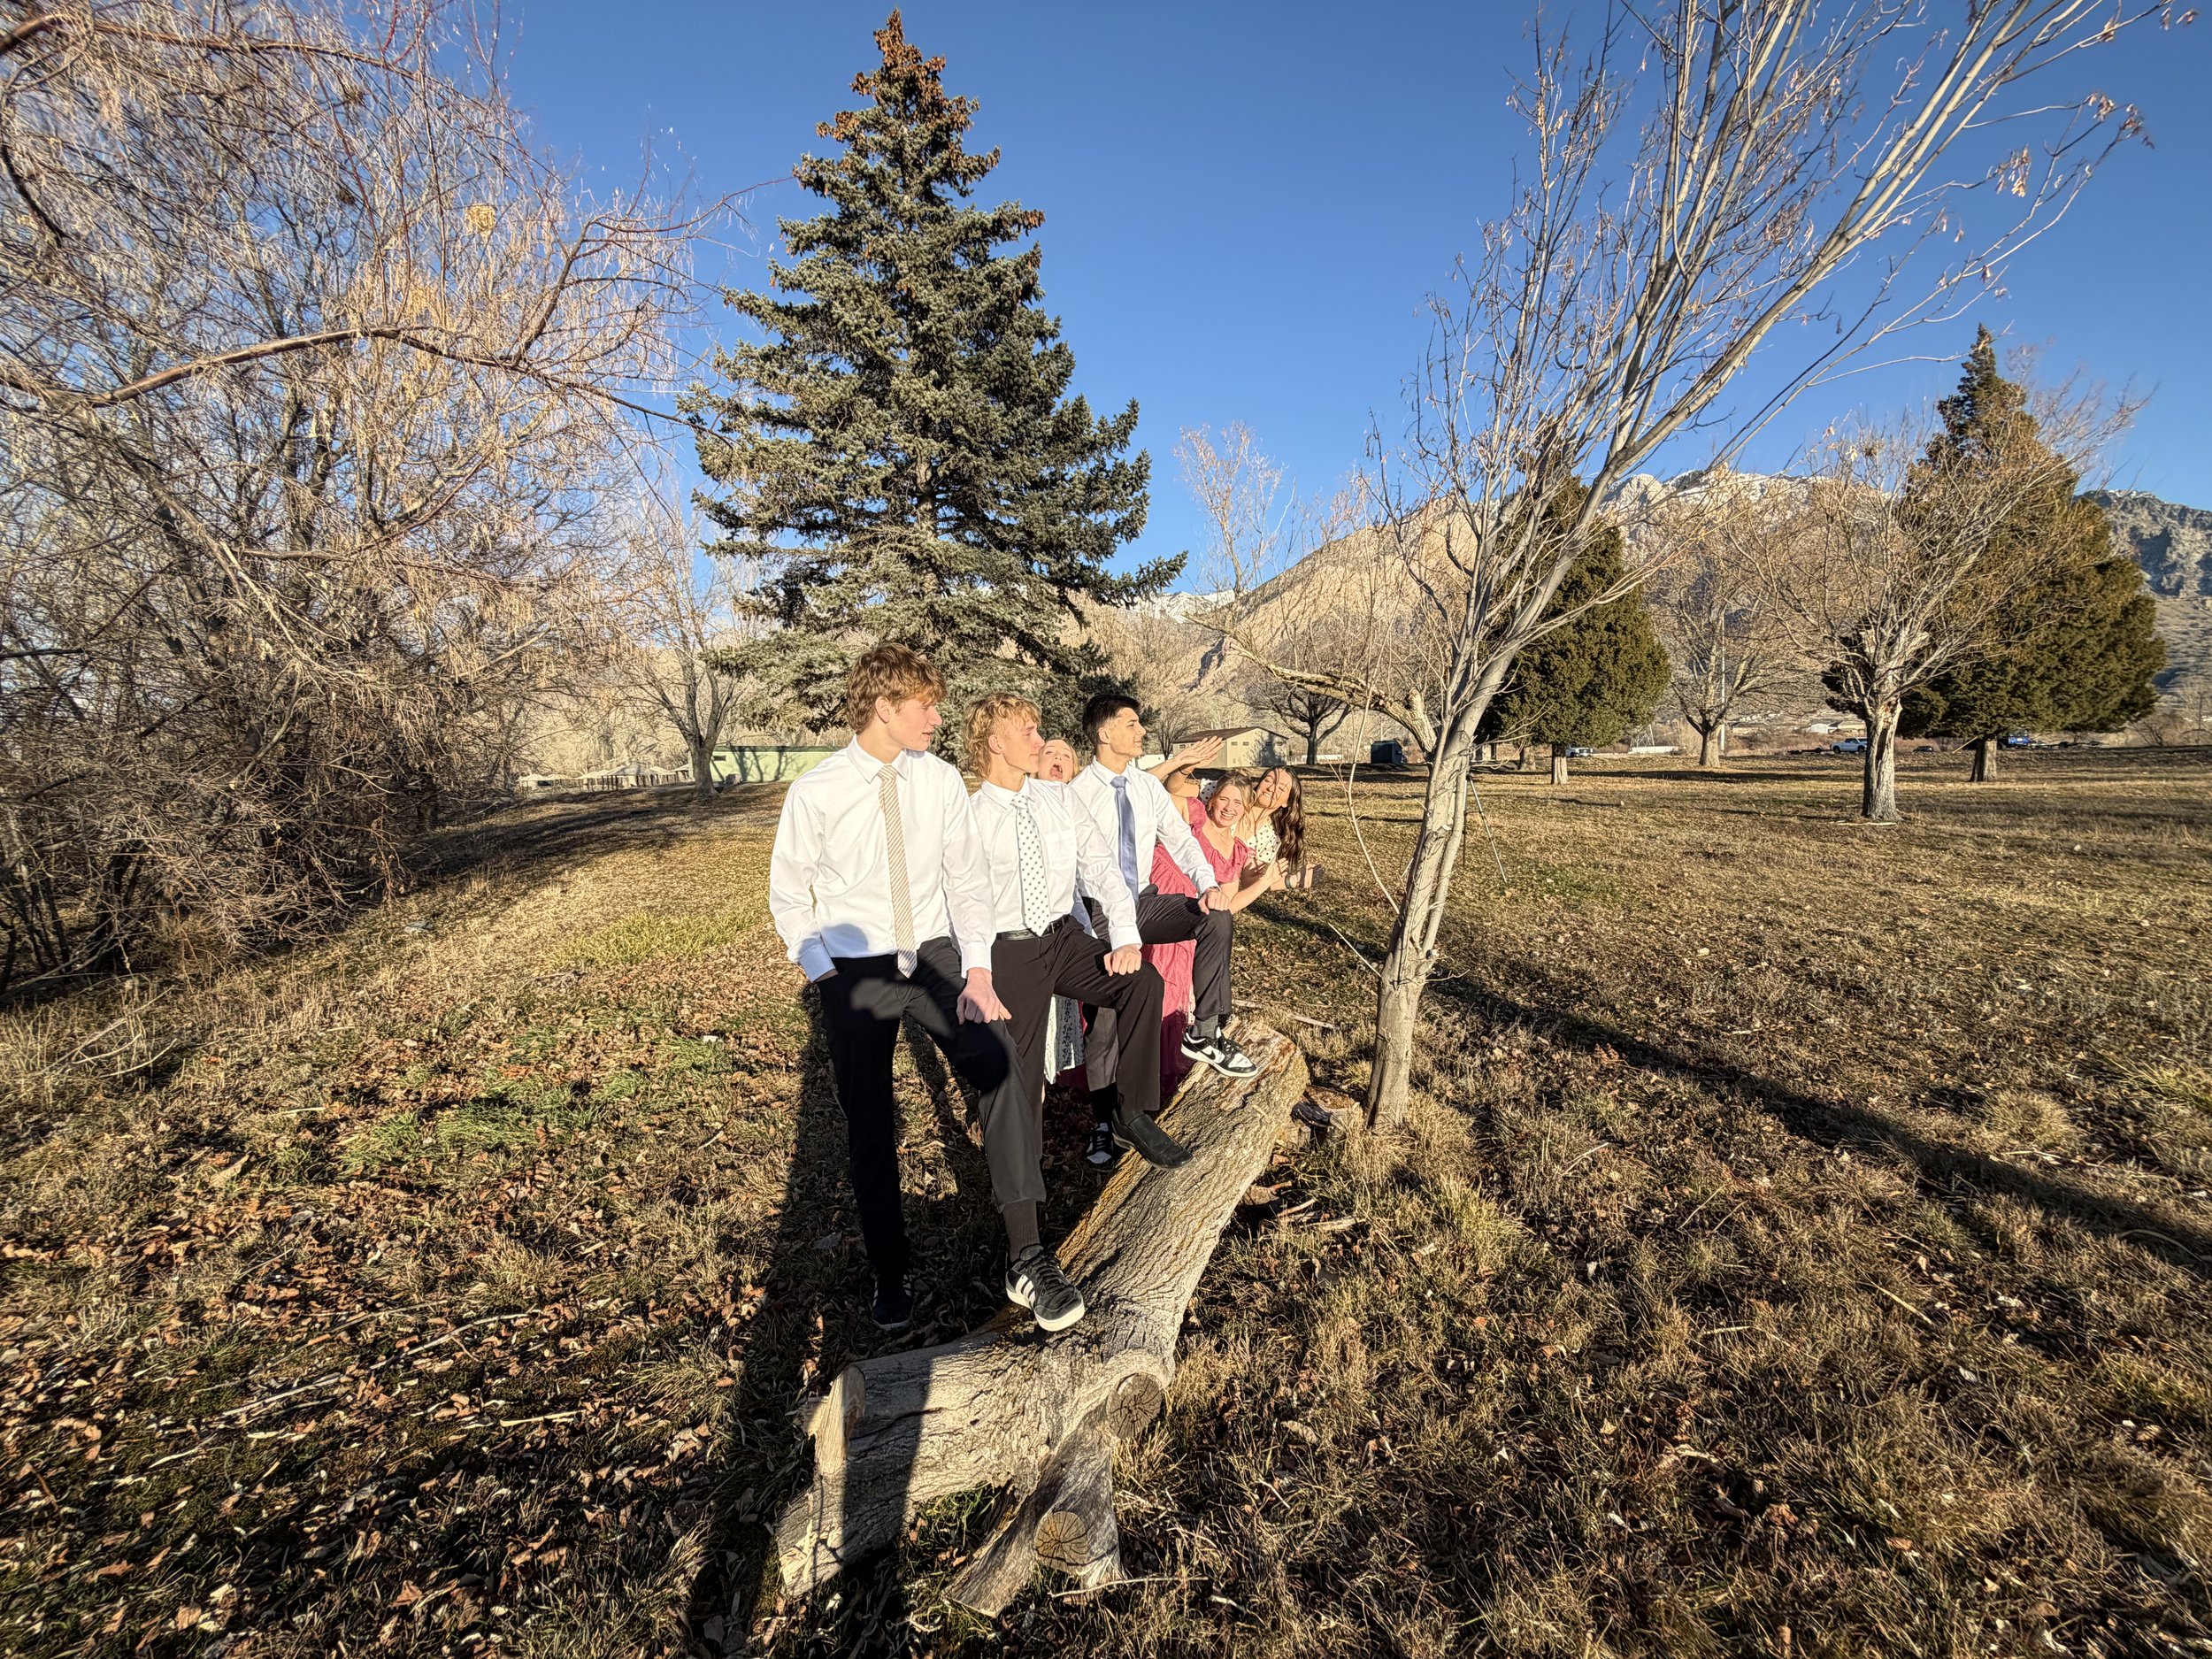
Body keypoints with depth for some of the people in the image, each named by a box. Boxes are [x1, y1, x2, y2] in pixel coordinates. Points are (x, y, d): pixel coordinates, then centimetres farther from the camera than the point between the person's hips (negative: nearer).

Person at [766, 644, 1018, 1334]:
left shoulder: (942, 780, -4)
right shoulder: (816, 793, -11)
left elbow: (968, 877, -2)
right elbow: (788, 894, 0)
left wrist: (978, 967, -11)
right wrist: (825, 976, -9)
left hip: (934, 955, 1)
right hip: (855, 971, -1)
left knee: (1000, 1061, -21)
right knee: (869, 1127, 9)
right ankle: (890, 1274, 31)